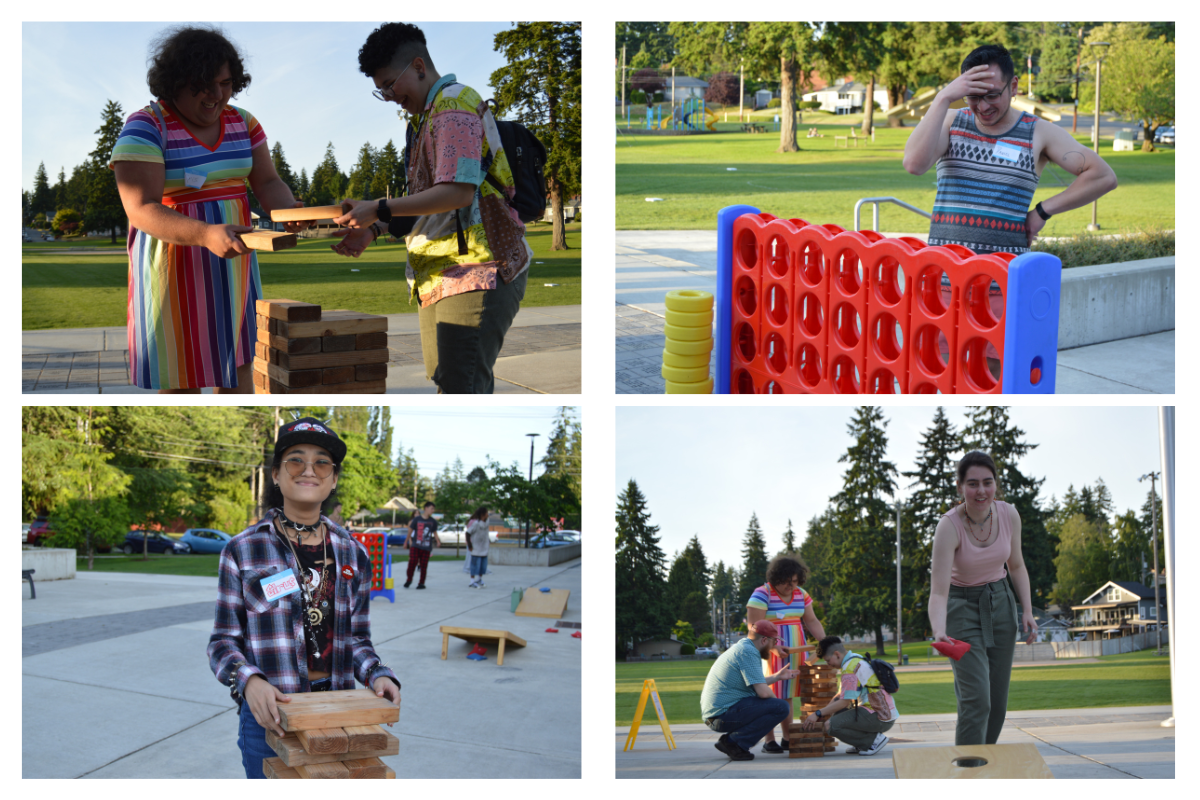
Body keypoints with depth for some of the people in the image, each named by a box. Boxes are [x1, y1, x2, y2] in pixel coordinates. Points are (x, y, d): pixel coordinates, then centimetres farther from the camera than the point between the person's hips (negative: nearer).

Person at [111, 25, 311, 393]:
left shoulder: (241, 122, 6)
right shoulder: (145, 128, -14)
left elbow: (268, 183, 3)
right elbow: (141, 210, -23)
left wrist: (289, 211, -21)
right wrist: (206, 235, -38)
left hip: (232, 266, 6)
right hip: (175, 269, -6)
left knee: (238, 368, 9)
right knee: (181, 382, -2)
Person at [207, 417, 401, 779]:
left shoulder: (353, 554, 9)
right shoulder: (242, 550, -1)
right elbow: (223, 641, -2)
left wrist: (378, 676, -7)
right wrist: (251, 682, -22)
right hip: (269, 716, -3)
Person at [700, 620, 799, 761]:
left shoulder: (740, 647, 19)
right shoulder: (749, 652, -14)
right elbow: (762, 692, -18)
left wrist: (777, 676, 34)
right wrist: (776, 701, 2)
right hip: (724, 715, -10)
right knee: (782, 707, -13)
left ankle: (729, 740, 10)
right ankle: (735, 742, -11)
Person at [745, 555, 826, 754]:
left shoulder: (801, 595, 9)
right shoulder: (761, 595, -11)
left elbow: (812, 621, 12)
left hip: (794, 653, 6)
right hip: (770, 653, -6)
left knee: (787, 695, 9)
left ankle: (787, 739, 13)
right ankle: (769, 741, -4)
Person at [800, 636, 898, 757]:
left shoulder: (850, 668, -16)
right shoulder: (857, 659, 17)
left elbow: (845, 701, -17)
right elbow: (840, 696, 21)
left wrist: (818, 714, -11)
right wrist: (822, 714, 14)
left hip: (879, 719, -10)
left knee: (830, 726, -18)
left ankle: (874, 739, -9)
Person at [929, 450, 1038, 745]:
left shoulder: (1009, 515, -11)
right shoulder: (949, 526, -25)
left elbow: (1016, 566, 8)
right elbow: (939, 591, -30)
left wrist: (1027, 611, -1)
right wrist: (939, 633, -46)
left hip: (1000, 602, 5)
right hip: (963, 606, -5)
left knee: (998, 702, 5)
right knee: (976, 699, -17)